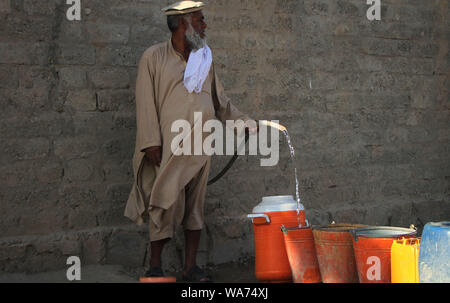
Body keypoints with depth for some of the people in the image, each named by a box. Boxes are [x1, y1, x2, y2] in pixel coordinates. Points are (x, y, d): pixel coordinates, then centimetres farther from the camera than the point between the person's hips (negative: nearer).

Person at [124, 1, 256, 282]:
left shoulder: (205, 59, 15)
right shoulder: (154, 57, 0)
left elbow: (221, 101, 22)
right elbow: (146, 103, -4)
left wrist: (247, 123, 16)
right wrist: (151, 142, -12)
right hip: (168, 146, -5)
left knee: (196, 206, 5)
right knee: (166, 205, -5)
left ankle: (191, 266, 12)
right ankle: (155, 265, 8)